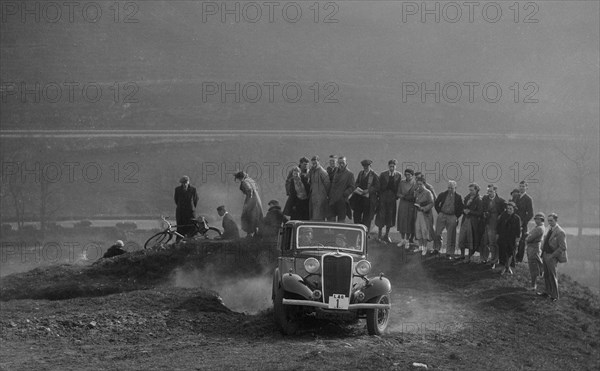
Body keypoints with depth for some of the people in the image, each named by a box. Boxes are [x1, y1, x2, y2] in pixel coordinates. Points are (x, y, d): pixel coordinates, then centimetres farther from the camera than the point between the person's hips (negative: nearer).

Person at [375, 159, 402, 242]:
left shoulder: (398, 175, 1)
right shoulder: (383, 175, -2)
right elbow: (379, 186, 0)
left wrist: (397, 196, -4)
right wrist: (379, 196, -6)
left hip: (392, 199, 1)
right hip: (383, 198, -1)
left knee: (390, 216, 6)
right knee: (381, 215, -1)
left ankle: (387, 235, 18)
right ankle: (379, 234, 13)